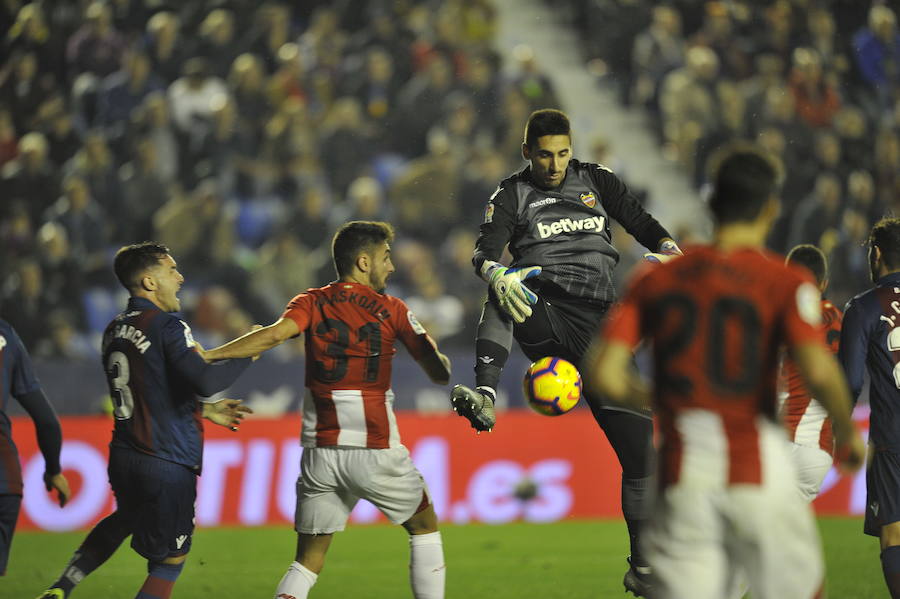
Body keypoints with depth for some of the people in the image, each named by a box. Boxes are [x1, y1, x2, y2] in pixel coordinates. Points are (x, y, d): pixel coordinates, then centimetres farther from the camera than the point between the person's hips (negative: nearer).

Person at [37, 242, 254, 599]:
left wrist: (204, 411, 25)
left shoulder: (114, 332, 10)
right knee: (169, 563, 4)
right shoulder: (167, 327, -15)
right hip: (167, 464, -8)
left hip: (123, 458, 8)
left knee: (123, 520, 35)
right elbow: (205, 381, -27)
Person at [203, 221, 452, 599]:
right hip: (375, 452, -2)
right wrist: (443, 365, 24)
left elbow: (275, 334, -16)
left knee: (307, 564, 7)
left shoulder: (312, 303, 4)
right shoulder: (391, 310, 0)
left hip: (319, 453, 2)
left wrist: (209, 356, -18)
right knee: (425, 527, 21)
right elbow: (439, 373, 1)